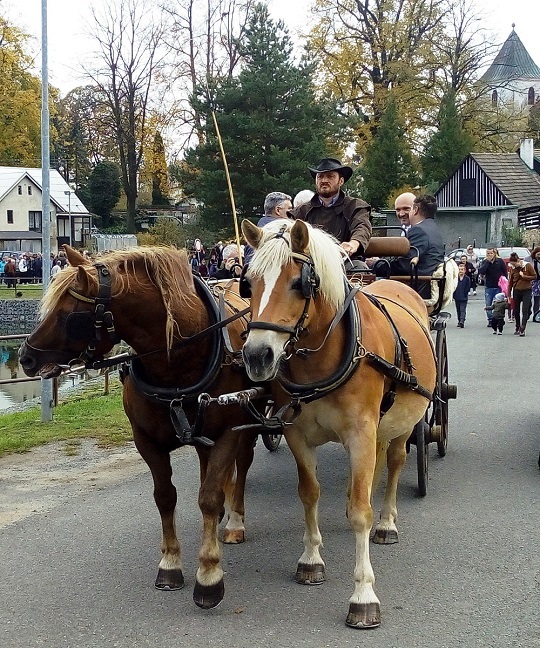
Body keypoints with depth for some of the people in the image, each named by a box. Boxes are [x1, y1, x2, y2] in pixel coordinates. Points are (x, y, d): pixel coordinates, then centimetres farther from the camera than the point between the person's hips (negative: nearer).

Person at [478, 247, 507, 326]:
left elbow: (505, 274, 3)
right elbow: (481, 272, -15)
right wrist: (487, 262, -18)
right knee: (488, 305, 2)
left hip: (499, 287, -2)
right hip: (488, 287, 2)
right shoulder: (485, 262, 2)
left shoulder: (500, 261, -2)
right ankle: (490, 320, 10)